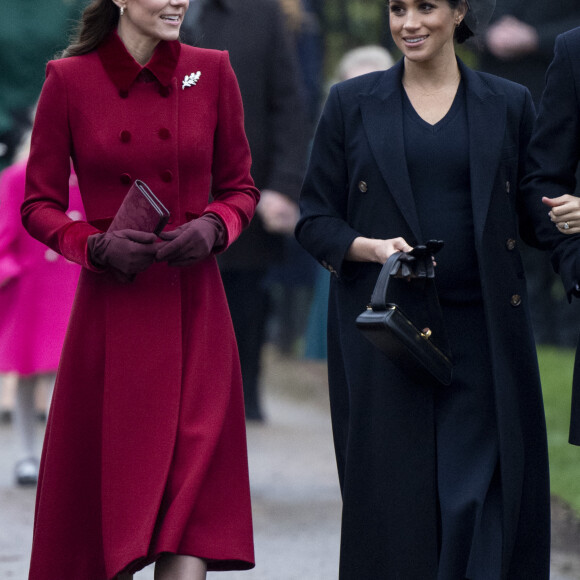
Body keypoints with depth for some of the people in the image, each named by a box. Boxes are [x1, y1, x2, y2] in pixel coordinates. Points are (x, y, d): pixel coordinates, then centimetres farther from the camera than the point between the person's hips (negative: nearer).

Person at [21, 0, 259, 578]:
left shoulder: (211, 72, 4)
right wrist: (95, 245, -14)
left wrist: (213, 228, -9)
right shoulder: (69, 79, 0)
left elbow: (239, 187, 12)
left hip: (193, 310, 1)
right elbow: (39, 205, 4)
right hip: (109, 312, -1)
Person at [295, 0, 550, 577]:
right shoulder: (351, 104, 7)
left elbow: (534, 213, 14)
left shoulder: (508, 104, 9)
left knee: (483, 499, -7)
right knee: (393, 503, -2)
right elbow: (314, 219, 5)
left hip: (483, 335, 0)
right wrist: (370, 247, -13)